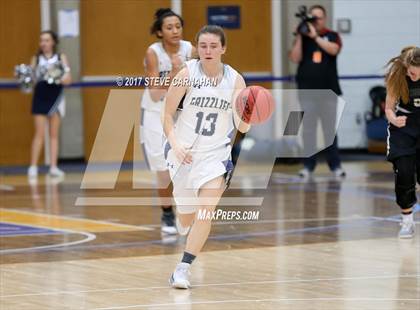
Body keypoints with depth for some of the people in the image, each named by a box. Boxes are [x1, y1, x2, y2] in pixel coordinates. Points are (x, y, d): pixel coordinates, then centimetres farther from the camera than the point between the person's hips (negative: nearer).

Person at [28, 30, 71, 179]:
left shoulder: (61, 57, 4)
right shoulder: (36, 59, 5)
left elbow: (68, 79, -1)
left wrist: (62, 79, -22)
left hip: (55, 96, 1)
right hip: (40, 97, -1)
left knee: (54, 134, 5)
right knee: (39, 133, -6)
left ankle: (53, 167, 6)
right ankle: (33, 167, -6)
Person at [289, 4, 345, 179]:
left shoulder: (332, 36, 4)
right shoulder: (303, 38, 7)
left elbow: (333, 50, -16)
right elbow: (295, 58, -5)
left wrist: (315, 36, -18)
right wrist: (299, 36, -9)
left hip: (328, 91, -1)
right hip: (307, 92, 1)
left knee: (330, 130, 2)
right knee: (308, 130, 1)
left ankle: (335, 165, 8)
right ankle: (308, 166, 5)